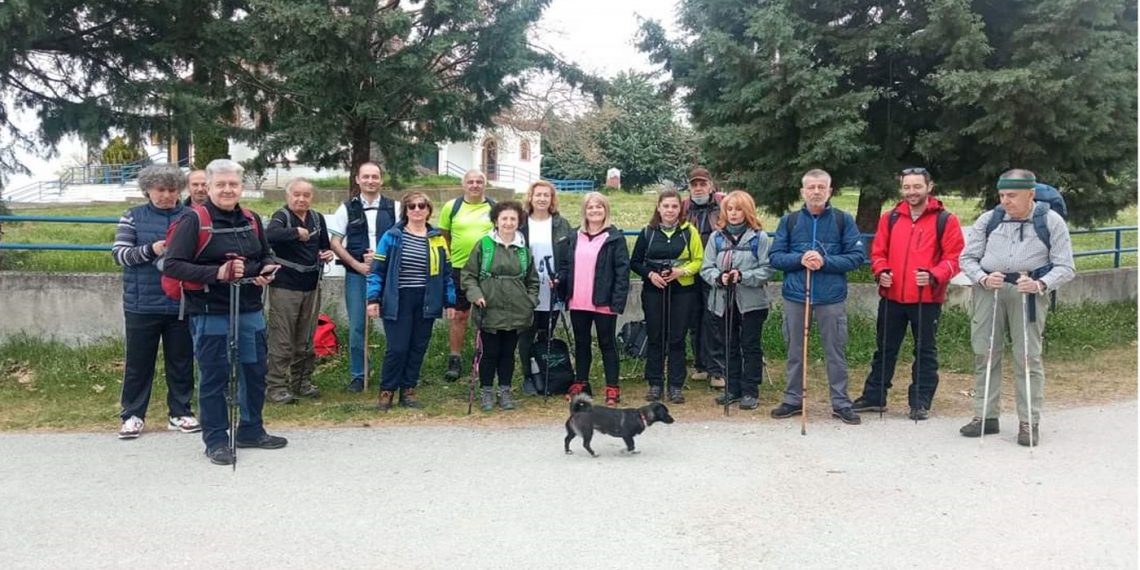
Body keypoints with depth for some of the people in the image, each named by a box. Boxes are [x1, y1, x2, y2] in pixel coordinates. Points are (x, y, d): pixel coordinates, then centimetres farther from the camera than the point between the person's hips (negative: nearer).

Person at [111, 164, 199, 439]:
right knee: (139, 361, 7)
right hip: (142, 304, -1)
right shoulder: (133, 217, 4)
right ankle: (132, 415, 19)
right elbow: (119, 254, -3)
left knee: (181, 361, 9)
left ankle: (180, 412, 21)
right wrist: (150, 250, -17)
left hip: (181, 303, 1)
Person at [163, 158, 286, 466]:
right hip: (210, 314, -6)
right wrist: (216, 273, -26)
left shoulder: (251, 219, 9)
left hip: (250, 311, 6)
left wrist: (267, 270, -1)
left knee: (255, 372, 15)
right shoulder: (194, 221, -10)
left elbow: (266, 255, 23)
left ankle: (251, 430, 32)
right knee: (214, 377, 4)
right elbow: (172, 265, -15)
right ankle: (216, 440, 18)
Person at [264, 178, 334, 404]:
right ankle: (276, 387, 3)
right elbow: (270, 235, -31)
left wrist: (328, 255, 3)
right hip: (284, 287, -6)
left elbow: (324, 247, 23)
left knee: (306, 340, 13)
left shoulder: (318, 218, 11)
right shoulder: (282, 216, -9)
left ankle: (302, 382, 24)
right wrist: (296, 232, -37)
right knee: (282, 341, -3)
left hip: (312, 287, 6)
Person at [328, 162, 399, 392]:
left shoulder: (394, 208, 5)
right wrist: (357, 265, -6)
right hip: (356, 274, 1)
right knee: (357, 327, 4)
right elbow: (335, 243, 5)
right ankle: (358, 375, 15)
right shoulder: (347, 209, 7)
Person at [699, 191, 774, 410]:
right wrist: (719, 277, -16)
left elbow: (767, 270, -8)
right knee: (729, 347, 12)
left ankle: (750, 391, 12)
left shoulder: (759, 237, -3)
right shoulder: (717, 237, 6)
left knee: (751, 347, 4)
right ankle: (733, 389, 22)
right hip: (723, 301, 3)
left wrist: (742, 276, -20)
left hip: (752, 302, -3)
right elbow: (706, 268, 3)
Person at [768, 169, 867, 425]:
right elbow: (775, 257, 2)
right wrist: (799, 259, -15)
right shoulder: (789, 221, 5)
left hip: (832, 297, -1)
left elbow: (858, 256, -4)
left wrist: (825, 262, -17)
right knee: (795, 351, 11)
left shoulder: (843, 220, 1)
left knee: (835, 352, 6)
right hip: (795, 296, 2)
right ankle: (793, 400, 23)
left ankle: (840, 402, 17)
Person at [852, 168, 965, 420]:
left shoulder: (945, 220, -3)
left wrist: (934, 276, -21)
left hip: (927, 298, -3)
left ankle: (921, 402, 17)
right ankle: (874, 397, 23)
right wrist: (881, 271, -9)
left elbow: (953, 257, -5)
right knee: (885, 348, 13)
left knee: (925, 351, 7)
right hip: (891, 296, 3)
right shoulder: (890, 218, 8)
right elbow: (878, 251, 10)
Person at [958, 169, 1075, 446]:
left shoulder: (1051, 221, 0)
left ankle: (1029, 423, 8)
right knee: (985, 353, 5)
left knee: (1028, 357, -1)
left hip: (1027, 293, -2)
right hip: (989, 290, 3)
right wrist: (983, 279, -11)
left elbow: (1065, 267, 0)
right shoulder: (989, 219, 4)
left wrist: (1040, 285, -18)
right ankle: (986, 416, 16)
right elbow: (967, 257, 9)